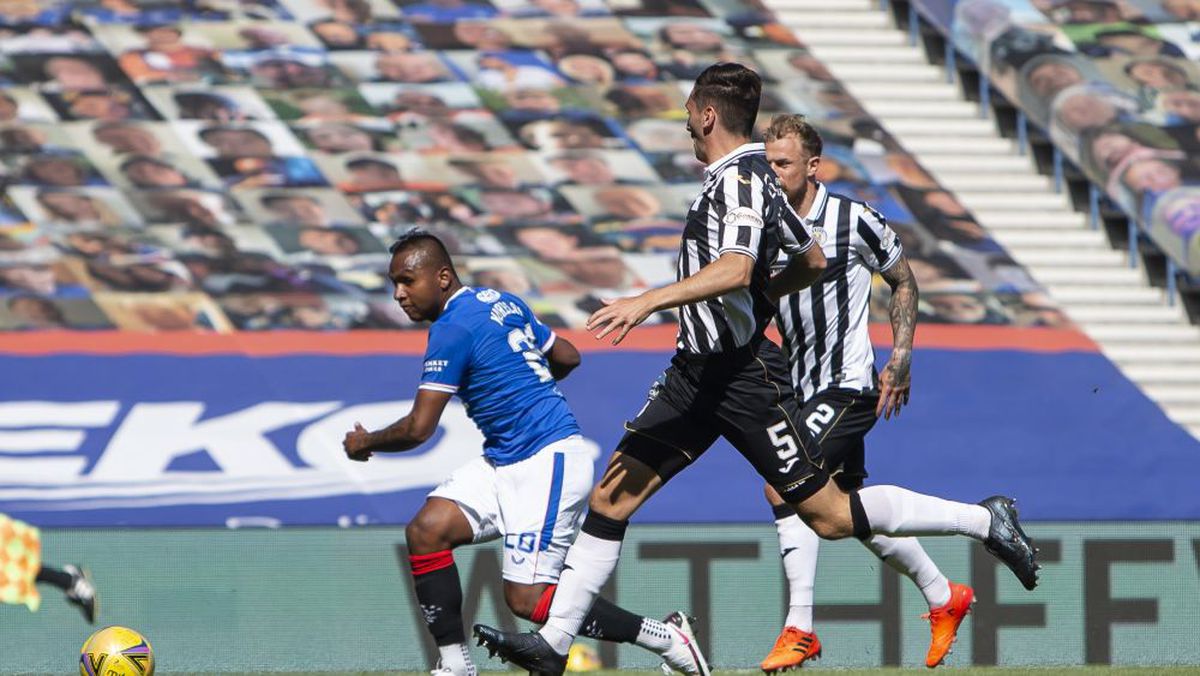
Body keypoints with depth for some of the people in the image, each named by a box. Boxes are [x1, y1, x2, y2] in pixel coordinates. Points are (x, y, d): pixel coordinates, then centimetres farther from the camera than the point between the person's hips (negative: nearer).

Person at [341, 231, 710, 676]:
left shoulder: (452, 329, -15)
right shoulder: (503, 303, 12)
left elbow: (418, 429, -15)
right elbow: (567, 357, 24)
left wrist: (364, 443, 4)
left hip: (548, 462, -10)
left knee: (525, 599, -12)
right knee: (425, 531, -2)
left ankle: (665, 638, -2)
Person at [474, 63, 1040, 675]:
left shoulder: (740, 180, -16)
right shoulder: (747, 176, 14)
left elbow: (736, 268, -34)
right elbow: (810, 261, 25)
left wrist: (650, 300, -40)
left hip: (743, 377, -10)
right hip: (696, 371, 10)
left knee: (830, 515, -4)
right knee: (613, 494, 2)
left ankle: (984, 521, 9)